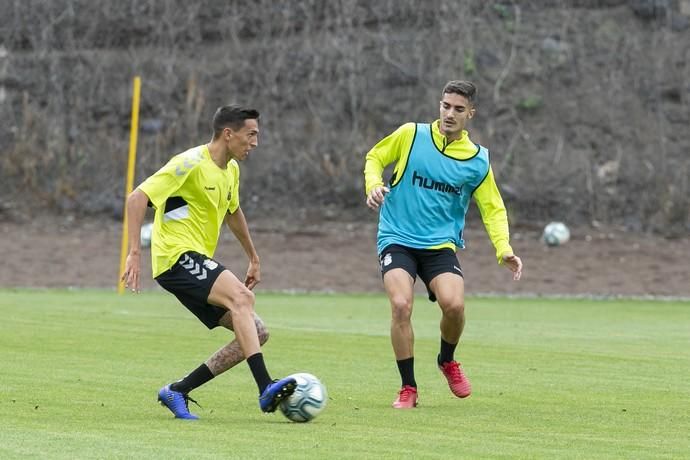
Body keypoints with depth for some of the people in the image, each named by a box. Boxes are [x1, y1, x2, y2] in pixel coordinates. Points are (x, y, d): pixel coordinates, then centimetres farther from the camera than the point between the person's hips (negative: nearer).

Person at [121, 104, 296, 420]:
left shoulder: (231, 170, 14)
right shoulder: (191, 164, -13)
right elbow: (136, 199, -18)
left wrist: (254, 259, 38)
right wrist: (134, 253, -25)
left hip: (198, 261, 9)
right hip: (176, 255, -9)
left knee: (257, 334, 1)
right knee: (240, 297, -31)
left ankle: (178, 391, 2)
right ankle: (265, 389, -38)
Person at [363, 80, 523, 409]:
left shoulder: (477, 160, 2)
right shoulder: (411, 135, -1)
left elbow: (493, 209, 8)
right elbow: (375, 157, 12)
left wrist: (504, 249, -7)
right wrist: (373, 184, -9)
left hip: (441, 244, 1)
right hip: (397, 239, -1)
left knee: (454, 305, -22)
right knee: (401, 305, -23)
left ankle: (447, 360, 13)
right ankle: (408, 388, -6)